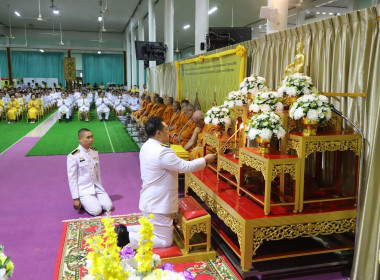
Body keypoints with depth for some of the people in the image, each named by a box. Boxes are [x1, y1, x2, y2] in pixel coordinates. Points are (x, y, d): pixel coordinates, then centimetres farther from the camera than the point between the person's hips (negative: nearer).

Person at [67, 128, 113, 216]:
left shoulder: (94, 152, 5)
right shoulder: (73, 156, -14)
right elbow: (72, 178, -11)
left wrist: (100, 188, 15)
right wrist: (75, 198, -11)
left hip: (96, 186, 6)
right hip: (83, 189, -5)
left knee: (109, 206, -9)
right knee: (97, 210, -18)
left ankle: (93, 200, 16)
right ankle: (82, 202, 9)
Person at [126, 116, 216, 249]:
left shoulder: (146, 147, 4)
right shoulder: (162, 152, -27)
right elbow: (186, 167, -21)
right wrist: (205, 160, -5)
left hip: (150, 201, 10)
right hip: (158, 205, -10)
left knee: (153, 227, 27)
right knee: (165, 241, 2)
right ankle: (127, 238, -5)